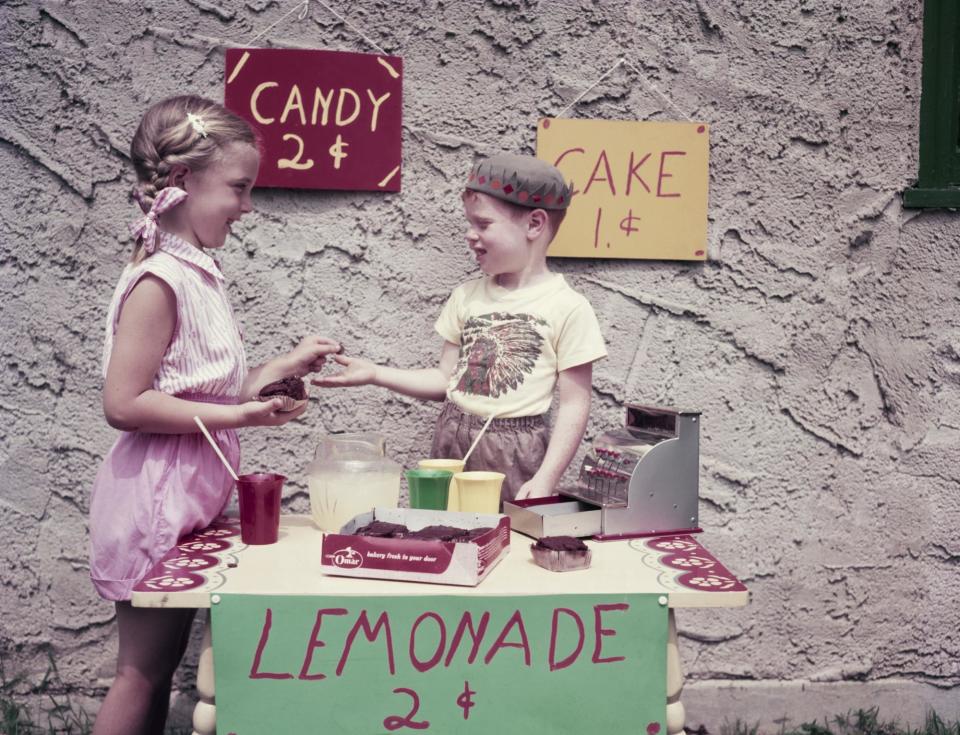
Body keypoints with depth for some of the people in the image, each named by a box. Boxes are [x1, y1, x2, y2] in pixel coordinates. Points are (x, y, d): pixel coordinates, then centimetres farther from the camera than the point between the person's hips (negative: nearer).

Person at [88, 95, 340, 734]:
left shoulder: (201, 273, 9)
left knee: (162, 663, 17)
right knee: (142, 671, 4)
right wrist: (242, 414, -22)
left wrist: (287, 366, 8)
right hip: (156, 497, -9)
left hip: (193, 494, 9)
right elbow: (124, 404, -22)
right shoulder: (158, 280, -18)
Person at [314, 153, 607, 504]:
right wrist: (375, 373, 2)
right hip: (451, 446, 4)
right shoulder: (466, 296, 7)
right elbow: (446, 379, 11)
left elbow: (574, 405, -7)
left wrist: (546, 480, -13)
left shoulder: (568, 308, -8)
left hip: (514, 457, -4)